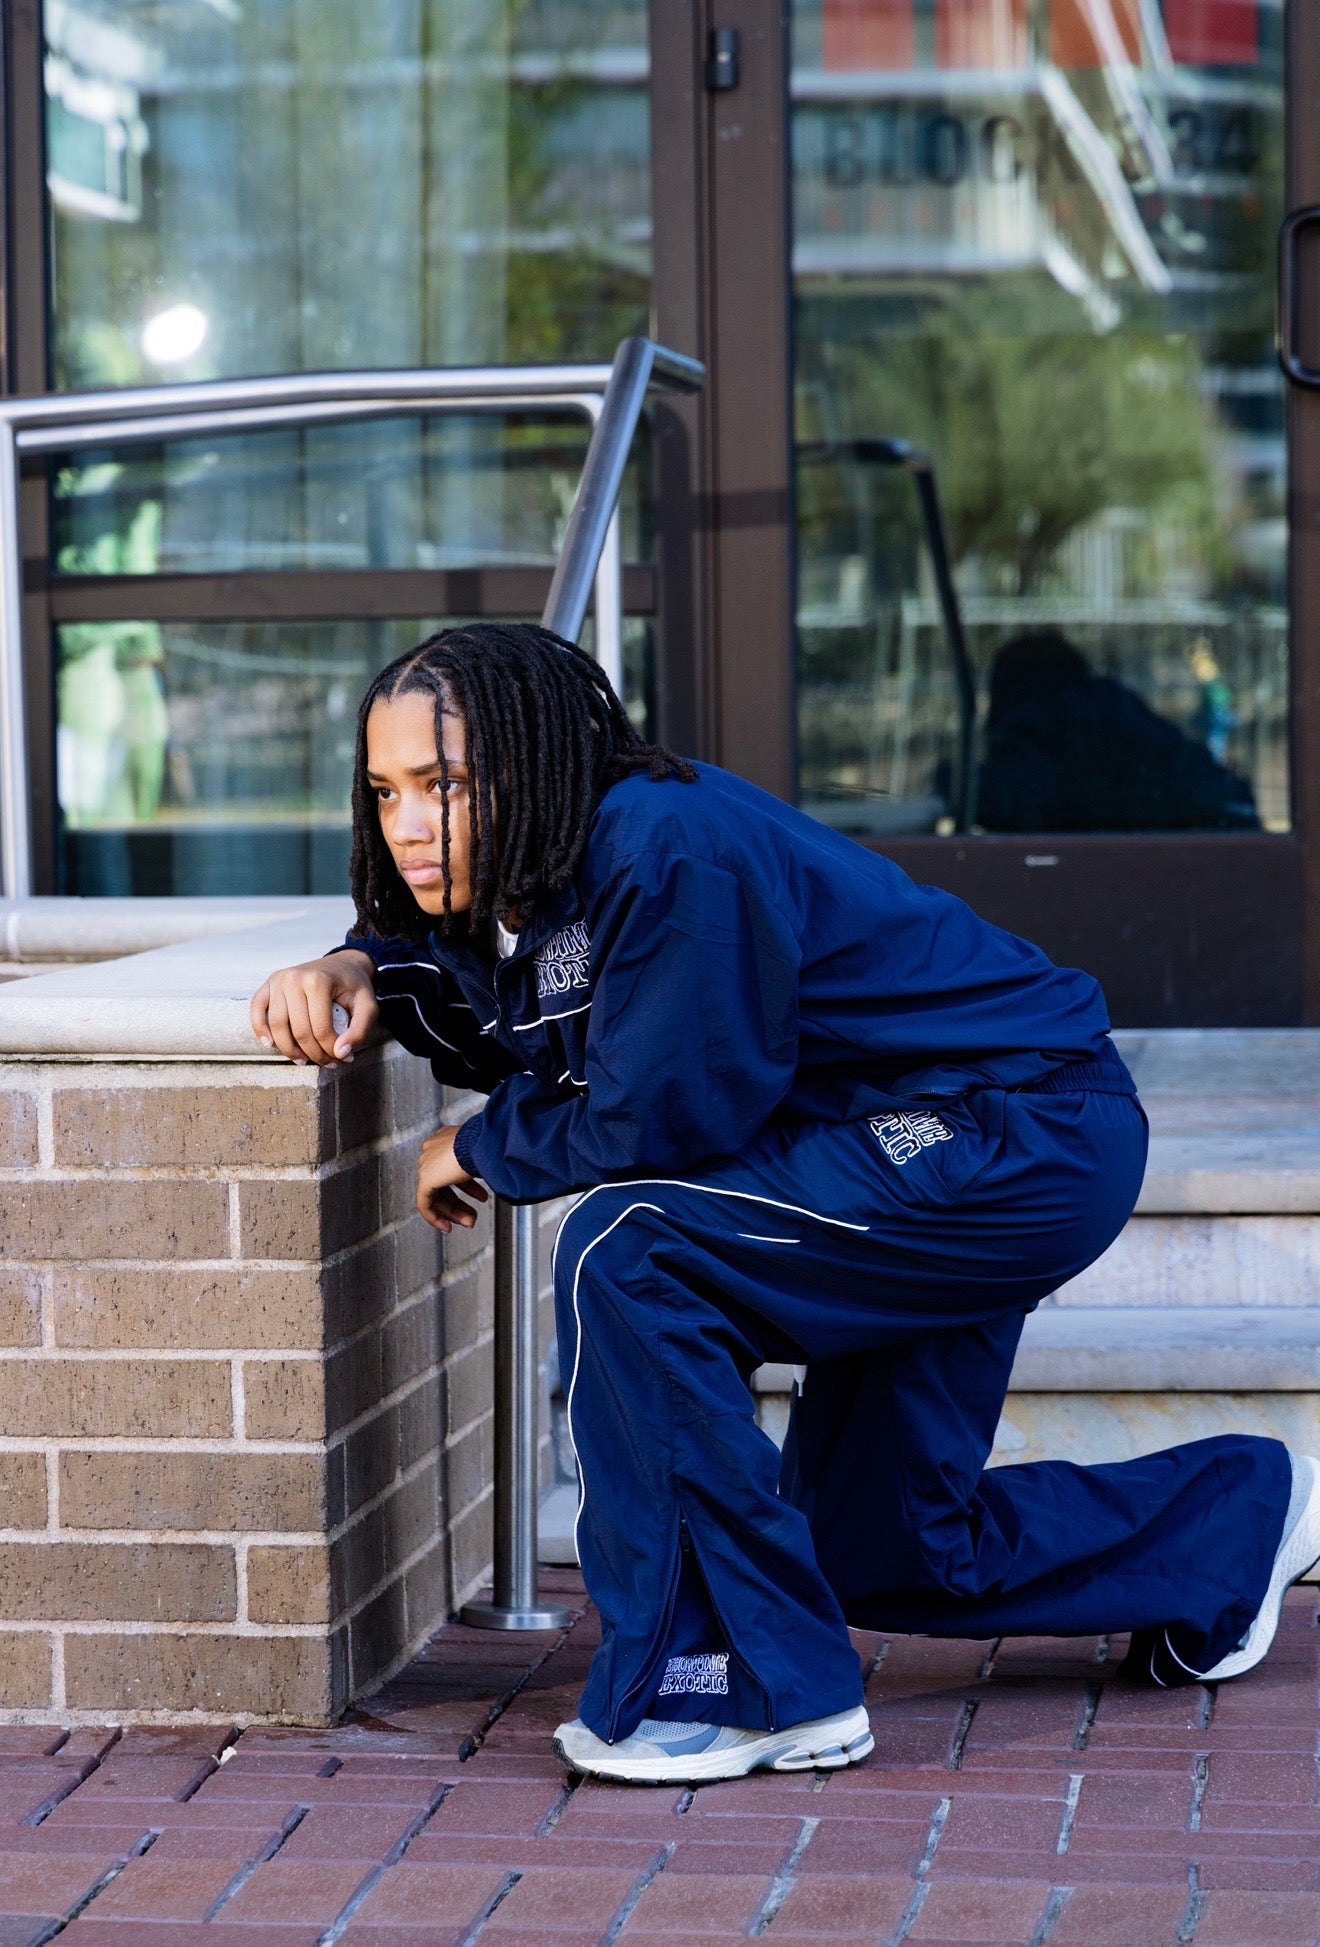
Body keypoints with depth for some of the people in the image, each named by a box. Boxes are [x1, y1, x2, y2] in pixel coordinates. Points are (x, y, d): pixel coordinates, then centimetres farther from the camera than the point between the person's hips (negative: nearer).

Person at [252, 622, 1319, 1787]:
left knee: (627, 1254, -27)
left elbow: (655, 1119, -26)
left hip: (1031, 1137, -11)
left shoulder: (666, 851, -28)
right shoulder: (529, 873, 1)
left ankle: (746, 1687, -18)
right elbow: (444, 958, 20)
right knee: (880, 1545, 20)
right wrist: (354, 971, -3)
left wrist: (478, 1151, -9)